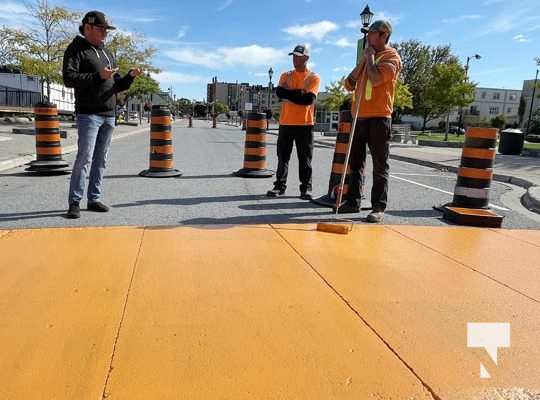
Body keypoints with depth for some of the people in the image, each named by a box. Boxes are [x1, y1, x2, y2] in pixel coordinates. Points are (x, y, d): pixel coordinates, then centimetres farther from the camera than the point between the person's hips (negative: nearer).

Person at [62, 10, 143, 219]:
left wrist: (130, 76, 2)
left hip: (109, 115, 7)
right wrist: (98, 76, -19)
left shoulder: (107, 53, 22)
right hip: (88, 114, -7)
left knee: (101, 159, 7)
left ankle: (94, 199, 13)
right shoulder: (76, 49, 0)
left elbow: (117, 85, 21)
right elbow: (69, 78, -13)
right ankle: (74, 202, -3)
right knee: (85, 157, -11)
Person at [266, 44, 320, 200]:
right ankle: (280, 185, 12)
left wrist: (289, 95, -6)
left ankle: (306, 188, 6)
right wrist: (299, 92, -11)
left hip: (305, 123, -3)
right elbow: (279, 92, -5)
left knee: (305, 158, 0)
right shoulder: (286, 75, 14)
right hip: (286, 122, 3)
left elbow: (309, 99, -12)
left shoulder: (314, 77, 3)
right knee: (282, 156, 5)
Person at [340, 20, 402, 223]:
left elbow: (376, 78, -20)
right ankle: (353, 201, 17)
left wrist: (370, 57, -4)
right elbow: (349, 84, 13)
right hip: (359, 116, 7)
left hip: (379, 117, -7)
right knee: (356, 162, 9)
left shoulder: (391, 56, 0)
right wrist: (362, 61, 5)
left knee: (380, 165, -4)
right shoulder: (367, 57, 21)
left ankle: (378, 207, -2)